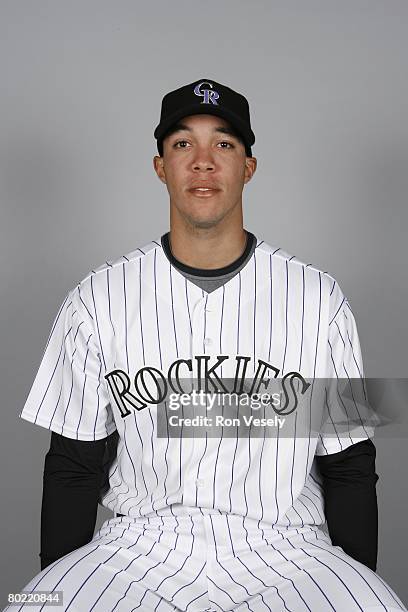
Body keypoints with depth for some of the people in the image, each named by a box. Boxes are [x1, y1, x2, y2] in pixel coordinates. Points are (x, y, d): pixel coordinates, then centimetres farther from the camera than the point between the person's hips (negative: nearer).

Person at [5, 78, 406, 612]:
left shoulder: (319, 298, 3)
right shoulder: (97, 300, 3)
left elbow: (349, 468, 6)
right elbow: (73, 465, 7)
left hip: (283, 548, 1)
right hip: (139, 545, 0)